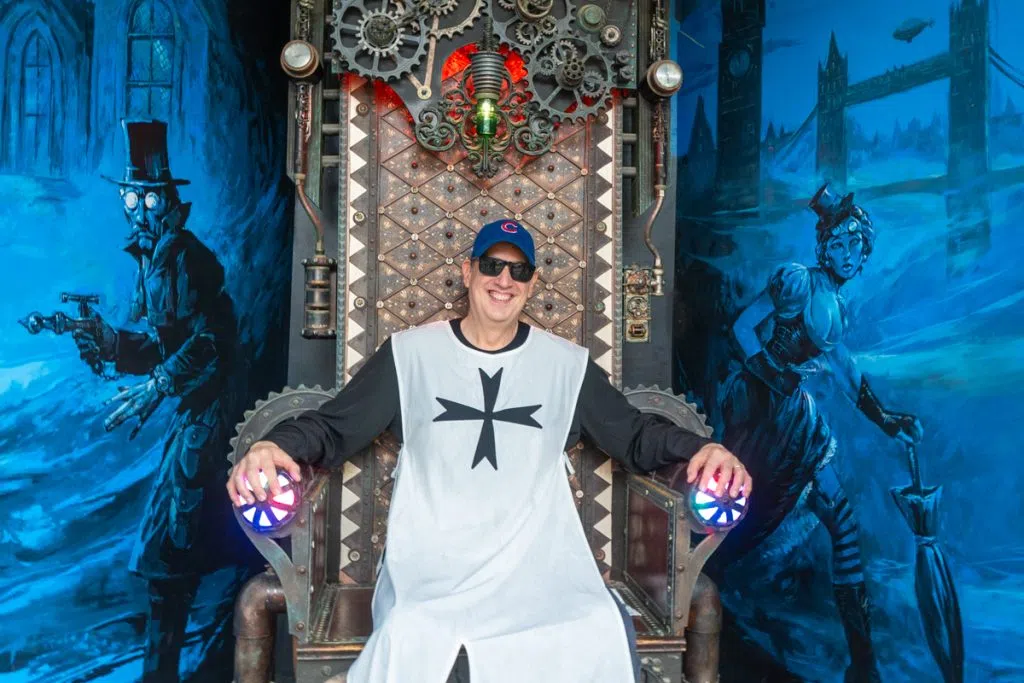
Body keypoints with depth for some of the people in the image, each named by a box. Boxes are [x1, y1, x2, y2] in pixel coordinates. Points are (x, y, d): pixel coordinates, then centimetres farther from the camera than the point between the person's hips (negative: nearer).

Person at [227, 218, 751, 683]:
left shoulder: (569, 364, 10)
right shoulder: (409, 353, 7)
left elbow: (634, 434, 13)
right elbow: (333, 427, 6)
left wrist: (697, 448, -8)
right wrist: (280, 445, -16)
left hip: (541, 565, 2)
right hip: (429, 568, -1)